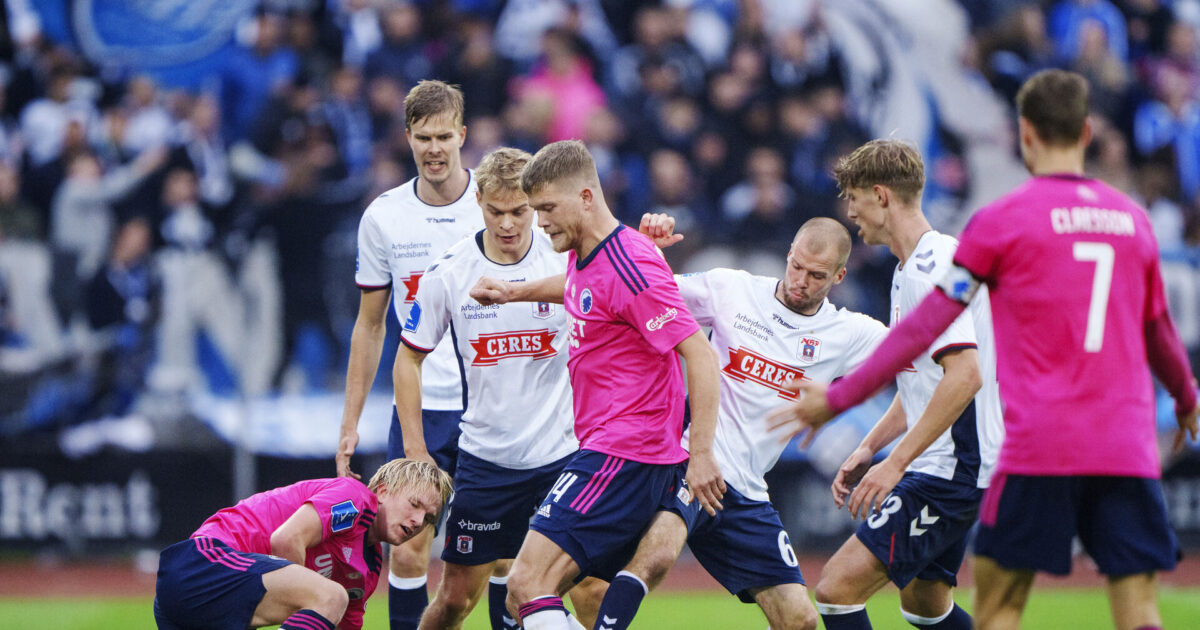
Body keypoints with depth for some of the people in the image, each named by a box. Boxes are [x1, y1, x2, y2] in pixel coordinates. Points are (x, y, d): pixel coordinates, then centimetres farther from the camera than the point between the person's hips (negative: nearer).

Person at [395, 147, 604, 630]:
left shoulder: (567, 259, -7)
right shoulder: (449, 272, -4)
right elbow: (409, 358, 7)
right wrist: (416, 452, 2)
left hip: (564, 454, -1)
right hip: (484, 459, 1)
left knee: (593, 591, -6)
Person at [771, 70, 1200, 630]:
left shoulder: (1003, 219, 0)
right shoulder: (1131, 218, 12)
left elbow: (925, 326, 0)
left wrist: (838, 396, 7)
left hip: (1040, 444, -3)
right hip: (1129, 446, 3)